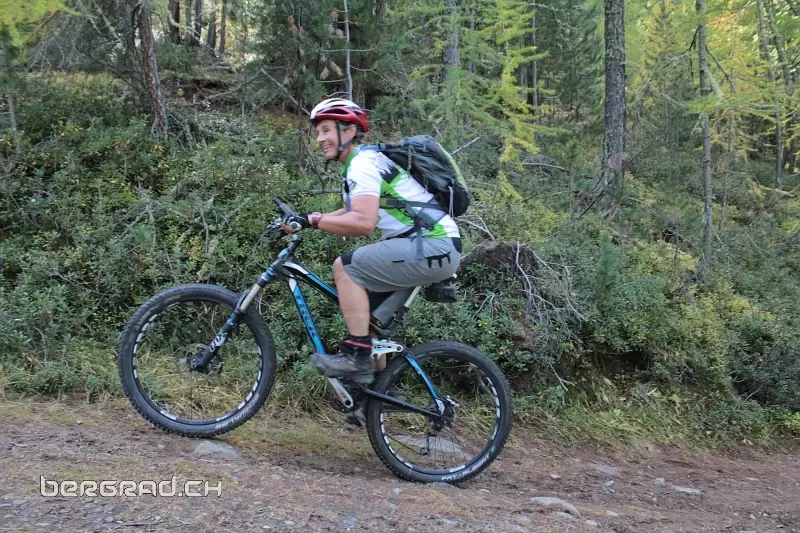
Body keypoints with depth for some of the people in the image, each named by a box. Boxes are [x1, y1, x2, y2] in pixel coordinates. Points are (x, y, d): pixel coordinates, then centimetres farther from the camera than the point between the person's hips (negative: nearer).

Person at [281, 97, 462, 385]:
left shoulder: (363, 163, -12)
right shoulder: (358, 162, 19)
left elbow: (363, 222, -26)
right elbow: (350, 213, 23)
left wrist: (311, 220, -18)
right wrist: (301, 219, 12)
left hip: (434, 247, -11)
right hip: (436, 246, 11)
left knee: (345, 266, -15)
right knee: (362, 286, 18)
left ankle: (357, 356, -11)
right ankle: (379, 374, 23)